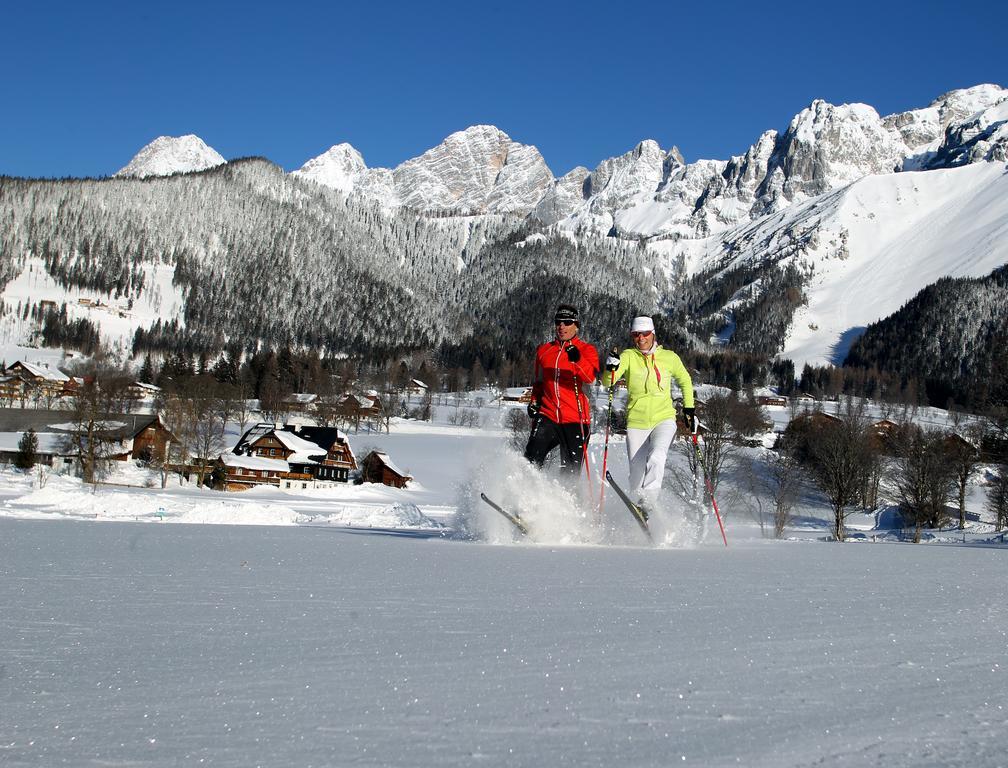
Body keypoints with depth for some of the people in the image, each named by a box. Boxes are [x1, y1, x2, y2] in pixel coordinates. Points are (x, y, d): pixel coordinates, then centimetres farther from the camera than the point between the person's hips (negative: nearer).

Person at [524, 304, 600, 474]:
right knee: (532, 458, -15)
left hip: (575, 419, -2)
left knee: (571, 470, -2)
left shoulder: (586, 350, 3)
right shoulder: (544, 350, 15)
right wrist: (534, 401, 12)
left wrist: (577, 359, -35)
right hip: (547, 415, 3)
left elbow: (590, 377, -18)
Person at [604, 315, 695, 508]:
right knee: (637, 474, -1)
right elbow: (608, 382, -13)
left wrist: (689, 409, 14)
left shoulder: (669, 357, 3)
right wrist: (611, 369, -34)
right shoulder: (628, 356, 0)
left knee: (656, 458, -27)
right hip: (636, 422, 0)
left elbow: (685, 380, 20)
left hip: (664, 420, 0)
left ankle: (648, 502, -29)